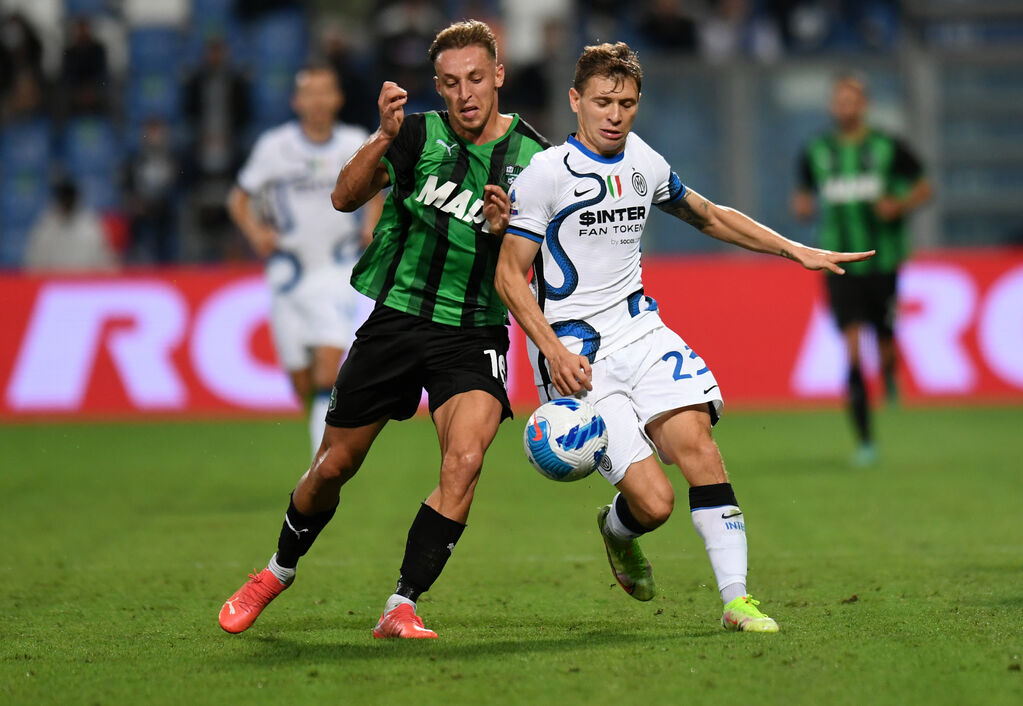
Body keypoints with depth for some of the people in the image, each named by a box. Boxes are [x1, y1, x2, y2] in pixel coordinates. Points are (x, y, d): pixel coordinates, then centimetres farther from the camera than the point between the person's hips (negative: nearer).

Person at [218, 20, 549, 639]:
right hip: (397, 318, 1)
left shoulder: (536, 158, -2)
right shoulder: (419, 135, -4)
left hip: (474, 336, -1)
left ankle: (402, 607, -15)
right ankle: (277, 574, 35)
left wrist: (503, 231, -22)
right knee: (333, 467, 9)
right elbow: (346, 197, -15)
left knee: (465, 460, -24)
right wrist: (385, 139, -31)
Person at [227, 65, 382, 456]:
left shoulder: (355, 144, 1)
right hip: (290, 272, 0)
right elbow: (239, 199, 5)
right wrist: (256, 233, -12)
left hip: (338, 269, 0)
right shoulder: (275, 146, -4)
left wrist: (372, 224, -1)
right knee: (301, 379, 2)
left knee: (329, 363, -18)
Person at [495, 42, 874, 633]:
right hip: (576, 354, -5)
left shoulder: (643, 163, 9)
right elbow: (510, 276, -6)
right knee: (655, 501, -15)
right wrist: (554, 350, -18)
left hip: (640, 330, 5)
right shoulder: (544, 174, -8)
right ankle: (617, 531, 23)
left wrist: (796, 251, 21)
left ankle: (737, 600, -15)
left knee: (695, 437, -20)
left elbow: (709, 216, 26)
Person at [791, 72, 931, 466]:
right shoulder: (815, 153, 4)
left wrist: (900, 204, -12)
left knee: (885, 343, 4)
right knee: (852, 347, -12)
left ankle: (889, 374, 45)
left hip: (882, 261, 0)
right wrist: (801, 206, -6)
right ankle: (865, 441, -10)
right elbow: (804, 194, 17)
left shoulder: (888, 149, -1)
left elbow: (923, 187, 7)